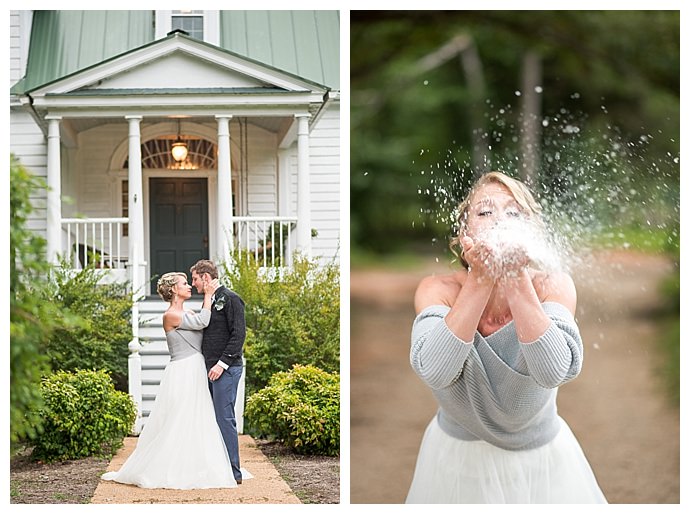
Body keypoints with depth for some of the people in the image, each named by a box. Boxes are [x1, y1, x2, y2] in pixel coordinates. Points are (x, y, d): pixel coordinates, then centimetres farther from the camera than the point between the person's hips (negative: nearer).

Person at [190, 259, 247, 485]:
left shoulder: (230, 299, -8)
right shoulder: (209, 301, 19)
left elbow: (238, 334, -14)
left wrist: (222, 363, -19)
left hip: (226, 369, -9)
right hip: (210, 368, 9)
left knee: (225, 419, -9)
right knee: (213, 419, 8)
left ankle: (233, 472, -5)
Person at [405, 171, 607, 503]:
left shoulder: (552, 285, -16)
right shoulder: (438, 289, -15)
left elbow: (555, 371, -32)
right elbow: (434, 371, -32)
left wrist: (516, 279, -34)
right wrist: (481, 279, -33)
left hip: (541, 459, 0)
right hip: (457, 459, 0)